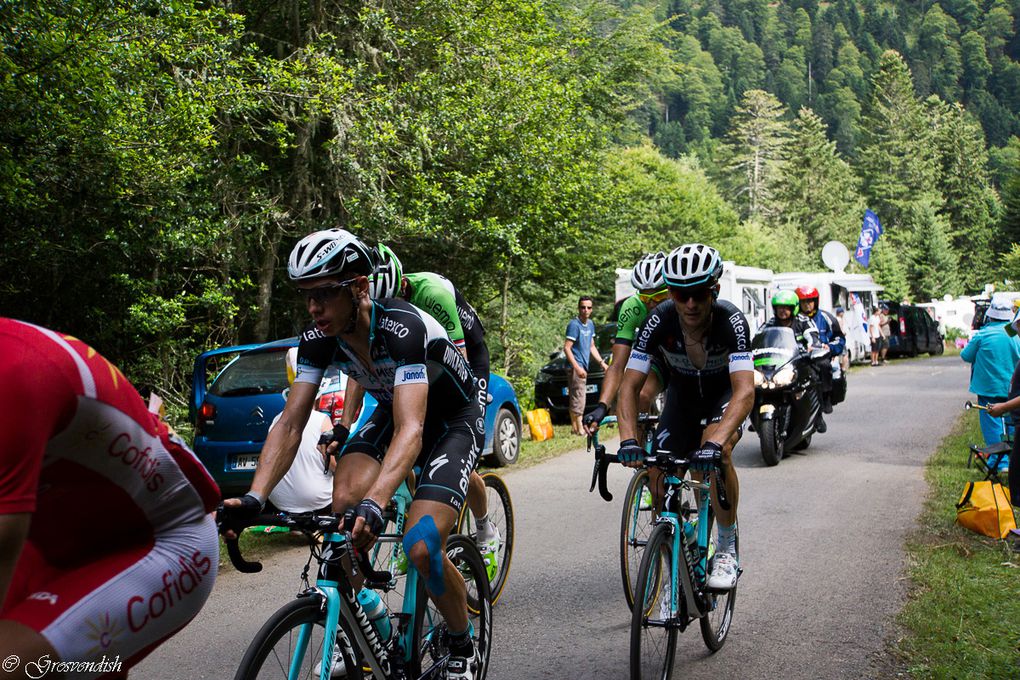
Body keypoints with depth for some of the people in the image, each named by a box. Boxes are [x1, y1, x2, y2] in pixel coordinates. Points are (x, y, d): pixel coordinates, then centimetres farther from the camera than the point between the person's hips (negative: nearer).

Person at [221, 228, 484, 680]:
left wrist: (374, 505, -61)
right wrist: (253, 499, -35)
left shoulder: (403, 328, -36)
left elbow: (410, 430, -46)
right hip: (393, 410, 6)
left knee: (421, 549, -22)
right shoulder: (319, 338, -17)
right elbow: (291, 424, -20)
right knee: (344, 500, -23)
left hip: (452, 421, -6)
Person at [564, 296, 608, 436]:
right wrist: (577, 367, -23)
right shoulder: (574, 324, -13)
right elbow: (567, 348, -17)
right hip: (575, 367, -9)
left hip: (583, 367, 9)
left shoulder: (590, 324, 14)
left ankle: (575, 428, 18)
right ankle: (580, 428, -11)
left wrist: (601, 362, 13)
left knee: (574, 399, 13)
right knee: (578, 398, -11)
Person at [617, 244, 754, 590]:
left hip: (725, 395, -3)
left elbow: (745, 391, -44)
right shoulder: (659, 321, -28)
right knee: (657, 474, -11)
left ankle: (727, 550, -16)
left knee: (717, 452, -32)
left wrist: (716, 442, -59)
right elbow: (630, 385, -27)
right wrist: (629, 440, -43)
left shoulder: (731, 321, -34)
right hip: (682, 394, 3)